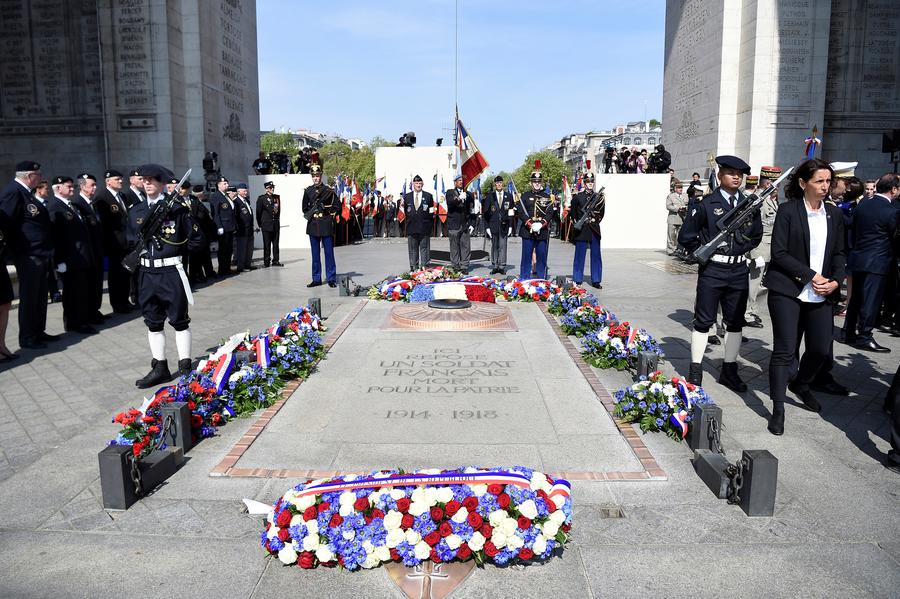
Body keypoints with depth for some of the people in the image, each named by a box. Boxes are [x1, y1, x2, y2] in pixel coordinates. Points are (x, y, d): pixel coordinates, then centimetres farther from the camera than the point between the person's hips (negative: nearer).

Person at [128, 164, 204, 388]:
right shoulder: (136, 211, 10)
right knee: (153, 322, 11)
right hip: (146, 272, 5)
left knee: (179, 320, 3)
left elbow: (197, 239, -1)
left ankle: (185, 368, 11)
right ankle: (160, 368, 21)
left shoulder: (176, 208, -4)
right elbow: (131, 241, 17)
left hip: (171, 271, -5)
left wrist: (175, 249, 0)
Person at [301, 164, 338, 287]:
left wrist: (330, 216, -2)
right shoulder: (308, 191, 9)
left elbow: (336, 206, 5)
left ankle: (331, 278, 5)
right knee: (315, 254, 7)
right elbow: (304, 208, 18)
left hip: (326, 226, -3)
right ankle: (316, 279, 14)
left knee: (329, 253, -1)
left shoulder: (328, 190, 0)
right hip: (313, 226, 3)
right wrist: (309, 215, 5)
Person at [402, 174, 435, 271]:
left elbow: (431, 212, 9)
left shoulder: (428, 196, 7)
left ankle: (424, 267, 6)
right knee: (412, 249, 6)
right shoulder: (407, 197, 11)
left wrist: (431, 214, -4)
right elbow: (404, 211, 13)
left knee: (424, 248, 2)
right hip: (411, 227, 2)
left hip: (424, 227, -1)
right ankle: (413, 268, 12)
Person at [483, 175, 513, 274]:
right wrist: (487, 227, -4)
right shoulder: (490, 197, 5)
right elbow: (486, 213, 4)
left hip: (504, 225, 0)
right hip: (493, 224, 0)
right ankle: (495, 266, 11)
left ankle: (502, 266, 5)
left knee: (503, 246, -1)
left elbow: (511, 211, 8)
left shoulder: (509, 196, 8)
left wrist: (510, 225, 1)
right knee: (494, 246, 5)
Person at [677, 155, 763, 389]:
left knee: (735, 322, 10)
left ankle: (729, 370, 22)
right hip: (712, 271, -4)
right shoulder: (706, 204, -5)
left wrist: (742, 248, 6)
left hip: (739, 271, 4)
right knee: (703, 321, 3)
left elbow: (757, 235, 19)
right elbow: (685, 237, -4)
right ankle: (695, 371, 12)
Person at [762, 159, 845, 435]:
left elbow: (839, 253, 13)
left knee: (821, 348, 8)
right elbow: (779, 253, -10)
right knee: (784, 350, -3)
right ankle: (778, 410, 6)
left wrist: (835, 281, -4)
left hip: (821, 295, 5)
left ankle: (800, 384, 39)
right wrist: (811, 275, -14)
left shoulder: (834, 214, 10)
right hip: (788, 290, -5)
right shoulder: (788, 211, -6)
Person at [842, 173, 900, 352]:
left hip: (858, 258, 7)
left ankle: (849, 332, 21)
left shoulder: (862, 205, 6)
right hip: (877, 262, -7)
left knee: (856, 297, 14)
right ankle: (864, 337, 4)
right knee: (871, 299, -1)